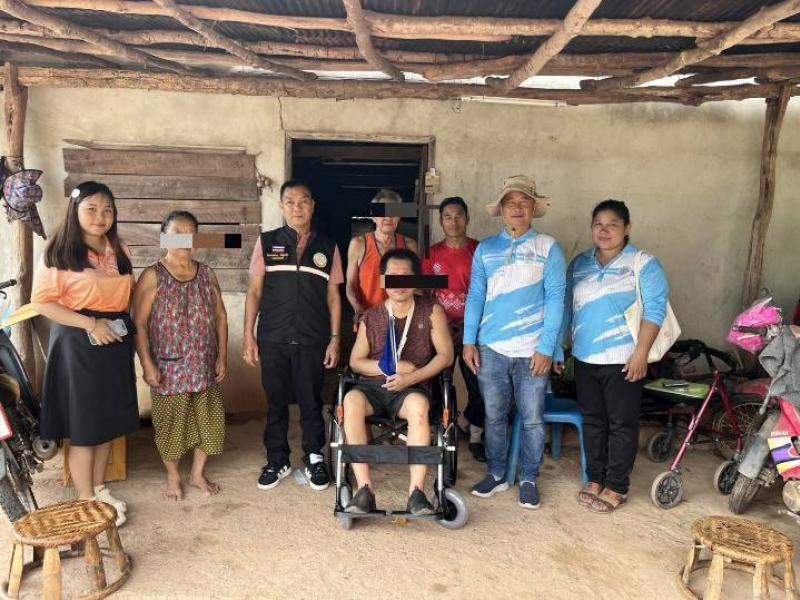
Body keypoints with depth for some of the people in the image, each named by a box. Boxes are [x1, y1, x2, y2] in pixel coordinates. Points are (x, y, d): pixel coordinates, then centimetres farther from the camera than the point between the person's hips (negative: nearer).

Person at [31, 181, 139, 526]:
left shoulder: (119, 252, 9)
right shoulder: (59, 253, -10)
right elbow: (41, 302, -14)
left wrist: (125, 327, 7)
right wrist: (90, 324, -20)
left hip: (115, 343, 6)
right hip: (78, 344, -6)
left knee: (109, 422, 15)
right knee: (83, 426, 3)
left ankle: (99, 489, 31)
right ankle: (86, 502, 18)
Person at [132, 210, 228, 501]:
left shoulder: (207, 274, 5)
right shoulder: (152, 276, -7)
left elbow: (220, 316, 7)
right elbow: (139, 323, -9)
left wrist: (222, 356, 2)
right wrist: (147, 364, -14)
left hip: (205, 365, 4)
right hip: (169, 367, -4)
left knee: (208, 420, 9)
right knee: (171, 422, 8)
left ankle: (198, 473, 30)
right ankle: (173, 477, 29)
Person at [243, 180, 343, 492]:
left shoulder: (327, 247, 5)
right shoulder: (267, 242, 4)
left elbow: (333, 297, 7)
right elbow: (254, 291, 4)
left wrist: (335, 338, 1)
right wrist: (248, 335, -1)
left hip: (312, 340, 0)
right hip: (273, 338, 0)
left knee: (311, 402, 8)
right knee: (276, 401, 10)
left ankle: (314, 459, 24)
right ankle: (277, 460, 26)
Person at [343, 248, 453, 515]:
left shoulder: (432, 311, 2)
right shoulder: (371, 317, 5)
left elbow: (446, 355, 1)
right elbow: (355, 361, 10)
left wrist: (411, 377, -12)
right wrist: (390, 367, -6)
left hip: (413, 388, -1)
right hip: (373, 386, 2)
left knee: (418, 404, -37)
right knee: (351, 400, -32)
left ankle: (416, 491, -32)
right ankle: (364, 489, -29)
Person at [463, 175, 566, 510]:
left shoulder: (548, 248, -1)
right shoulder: (485, 249, 6)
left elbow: (555, 299, -5)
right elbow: (475, 296, 6)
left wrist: (546, 348, -11)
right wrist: (469, 341, -1)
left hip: (532, 351, -2)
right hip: (490, 348, 2)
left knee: (532, 419, 8)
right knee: (494, 416, 12)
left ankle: (529, 480, 24)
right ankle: (496, 474, 28)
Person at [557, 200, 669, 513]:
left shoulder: (643, 264, -5)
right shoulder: (579, 263, 9)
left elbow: (655, 309, -11)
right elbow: (567, 307, 13)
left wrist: (641, 353, -17)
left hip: (622, 360, -5)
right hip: (585, 358, 5)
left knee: (621, 424, 4)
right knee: (592, 421, 13)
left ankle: (616, 486, 17)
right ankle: (595, 478, 27)